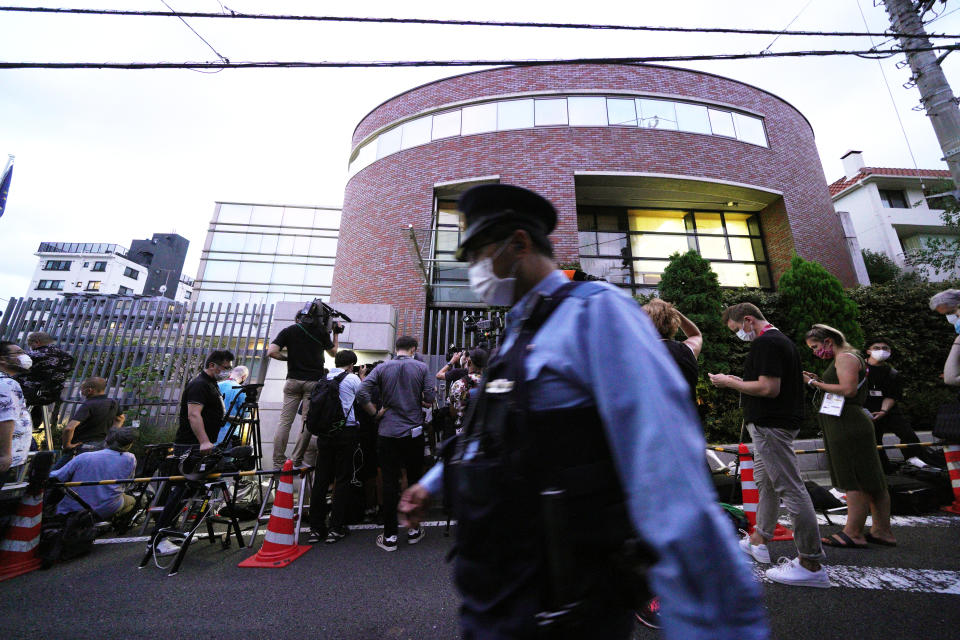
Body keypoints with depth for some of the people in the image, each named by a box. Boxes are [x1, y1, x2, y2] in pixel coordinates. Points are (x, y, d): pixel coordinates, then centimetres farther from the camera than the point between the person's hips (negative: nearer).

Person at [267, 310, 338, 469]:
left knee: (284, 421, 6)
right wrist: (336, 334, 29)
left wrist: (288, 358, 13)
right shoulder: (321, 332, 6)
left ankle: (278, 462, 9)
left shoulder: (288, 331, 8)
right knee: (307, 421, 2)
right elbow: (334, 353, 19)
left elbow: (271, 352, -3)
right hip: (314, 381, -2)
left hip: (293, 380, 2)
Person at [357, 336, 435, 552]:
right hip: (414, 432, 0)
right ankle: (413, 530, 26)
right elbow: (429, 399, -7)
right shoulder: (421, 367, -3)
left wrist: (376, 413, -1)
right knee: (415, 481, 14)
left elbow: (361, 393, -11)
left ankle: (389, 536, 17)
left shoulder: (383, 368, 0)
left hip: (387, 432, 1)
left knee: (390, 484, 8)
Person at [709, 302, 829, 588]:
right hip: (774, 423, 11)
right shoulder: (781, 340, 16)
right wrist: (739, 382, 14)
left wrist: (729, 383, -14)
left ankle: (811, 564, 6)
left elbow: (769, 388, -24)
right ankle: (759, 540, 33)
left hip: (771, 426, -11)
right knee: (765, 481, 19)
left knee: (791, 489, -4)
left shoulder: (766, 343, -17)